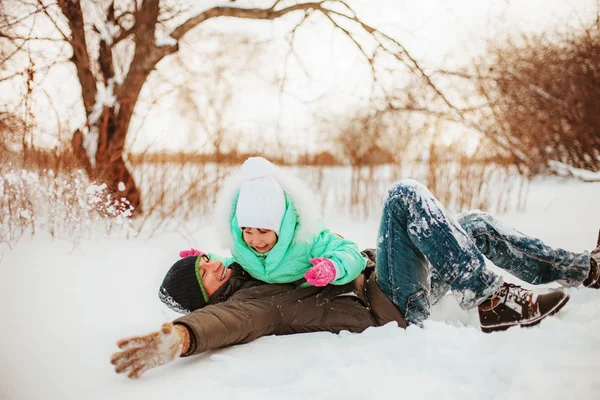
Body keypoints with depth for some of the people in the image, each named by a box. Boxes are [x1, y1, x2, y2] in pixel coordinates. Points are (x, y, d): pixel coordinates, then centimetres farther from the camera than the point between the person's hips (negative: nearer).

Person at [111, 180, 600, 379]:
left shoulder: (252, 276, 11)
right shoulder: (245, 301, -18)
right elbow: (226, 320, -40)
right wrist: (177, 337, -61)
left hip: (372, 276, 9)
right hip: (392, 308, -9)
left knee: (477, 224, 13)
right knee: (405, 195, -23)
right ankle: (493, 301, -16)